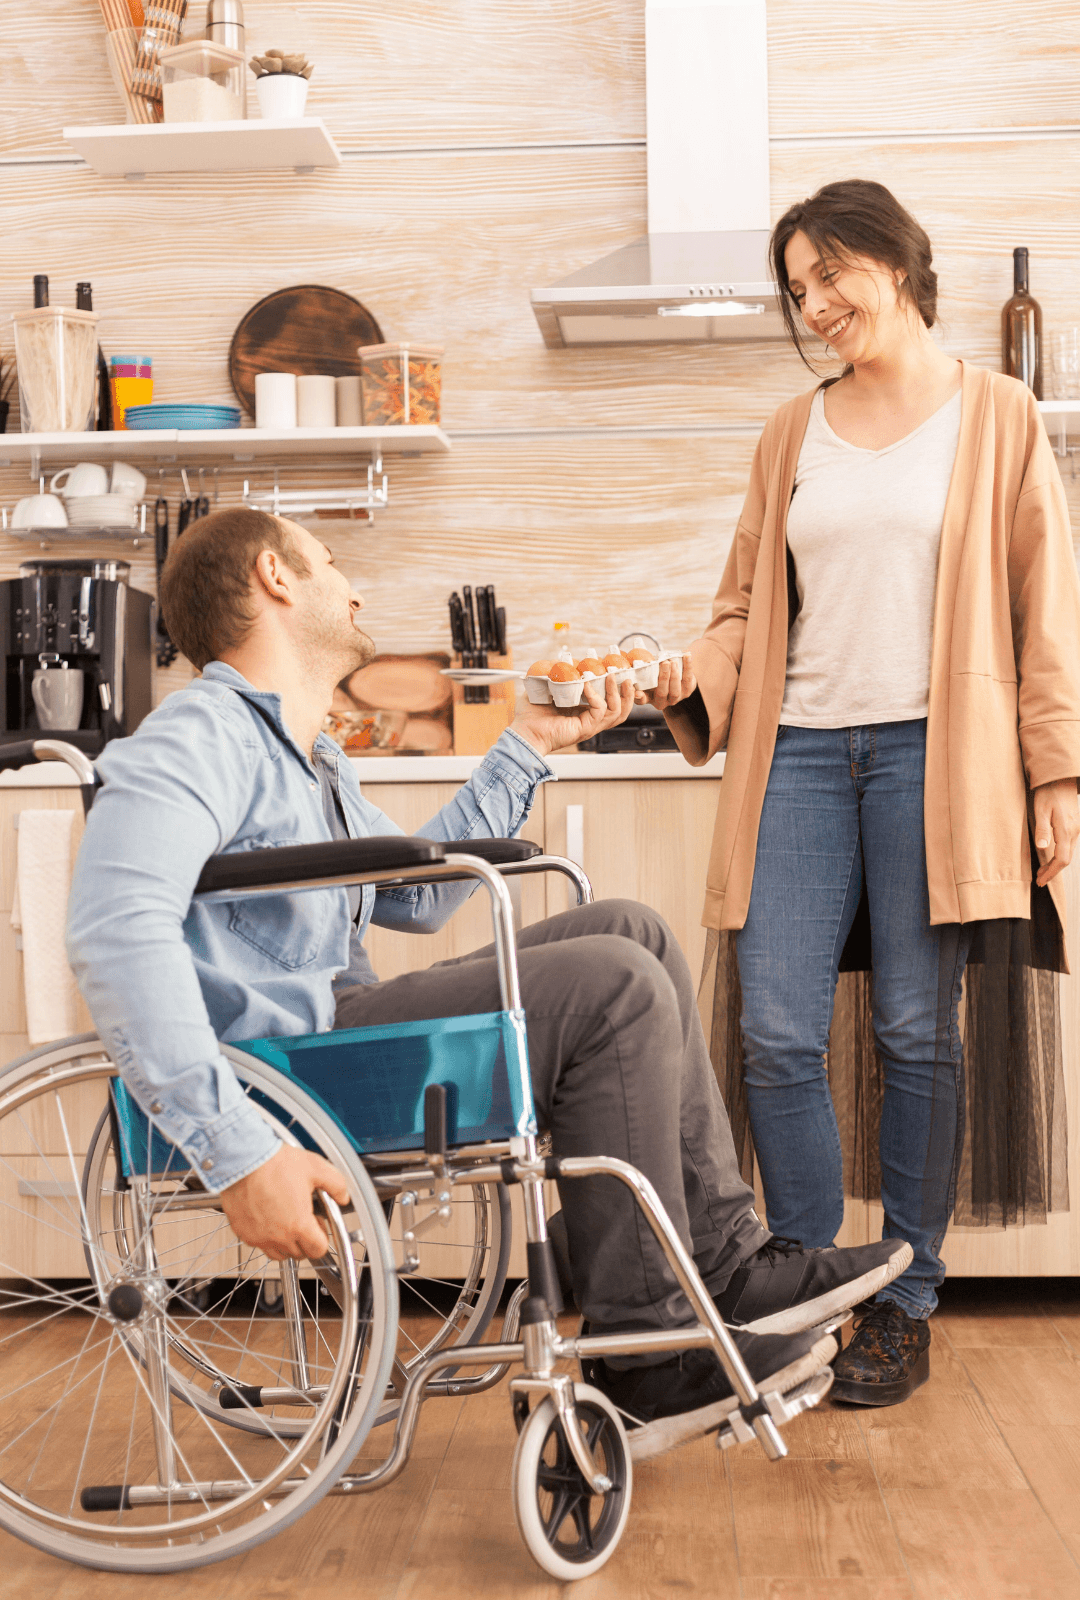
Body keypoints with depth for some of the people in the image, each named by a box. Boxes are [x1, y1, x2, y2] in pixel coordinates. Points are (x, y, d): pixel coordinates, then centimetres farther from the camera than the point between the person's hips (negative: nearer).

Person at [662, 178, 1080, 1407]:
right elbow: (749, 603, 16)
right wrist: (685, 688, -3)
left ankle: (903, 1309, 13)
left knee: (916, 1032, 0)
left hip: (933, 753, -3)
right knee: (776, 1033, -4)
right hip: (800, 752, 3)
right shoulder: (793, 433, 18)